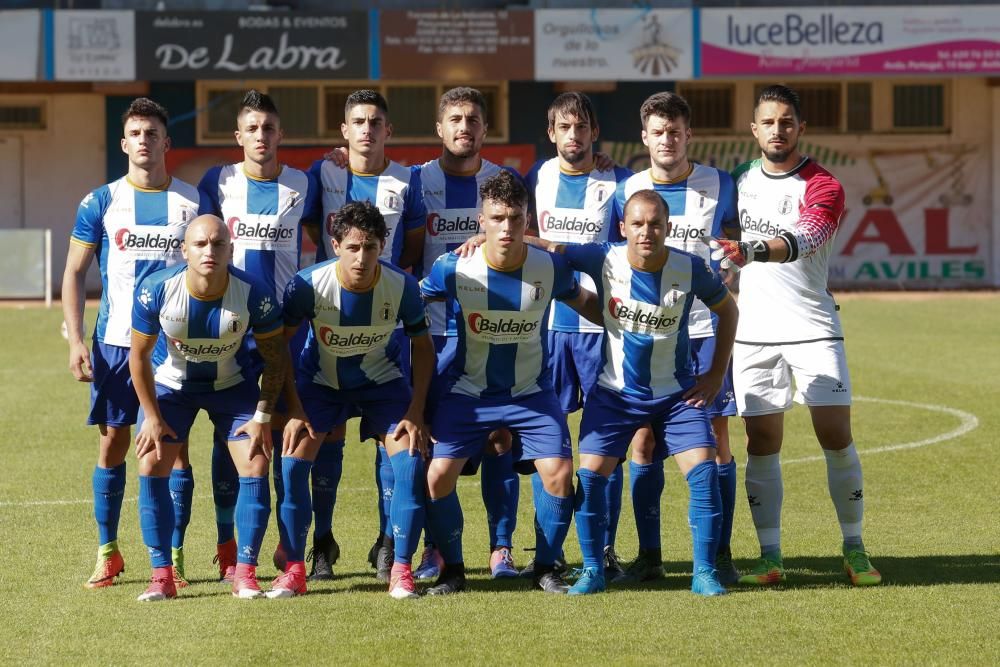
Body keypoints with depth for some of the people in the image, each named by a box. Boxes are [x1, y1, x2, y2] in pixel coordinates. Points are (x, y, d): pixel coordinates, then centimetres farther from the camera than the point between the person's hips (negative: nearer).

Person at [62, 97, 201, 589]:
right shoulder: (101, 202, 3)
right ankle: (107, 554, 14)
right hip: (115, 342, 0)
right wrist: (75, 341, -4)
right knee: (113, 443, 4)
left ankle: (174, 556, 6)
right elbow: (74, 273, 5)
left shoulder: (193, 201, 4)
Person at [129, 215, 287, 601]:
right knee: (151, 468, -11)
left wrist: (263, 416, -12)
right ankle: (161, 576, -3)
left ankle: (245, 573, 0)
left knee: (255, 469, -11)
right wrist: (152, 417, -10)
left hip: (233, 384, 0)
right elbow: (139, 355, -12)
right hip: (170, 383, 0)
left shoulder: (254, 294, -28)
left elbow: (275, 356, -11)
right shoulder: (156, 290, -27)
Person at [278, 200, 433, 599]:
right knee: (292, 460, -16)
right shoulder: (308, 285, -26)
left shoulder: (402, 286, -24)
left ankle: (401, 569, -6)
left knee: (411, 461, -17)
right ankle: (294, 569, -3)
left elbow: (423, 347, -7)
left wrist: (415, 412, -14)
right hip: (320, 381, 0)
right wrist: (293, 411, -17)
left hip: (382, 380, 0)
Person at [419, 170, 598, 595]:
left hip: (531, 392, 0)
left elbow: (583, 302, 8)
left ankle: (545, 568, 7)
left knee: (558, 473, -14)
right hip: (468, 392, 0)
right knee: (437, 475, -12)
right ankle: (452, 570, 8)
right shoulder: (452, 269, -17)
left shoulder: (550, 268, -14)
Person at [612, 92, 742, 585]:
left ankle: (720, 554, 6)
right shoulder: (626, 191, 4)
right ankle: (648, 555, 7)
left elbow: (734, 236, 15)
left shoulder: (719, 186, 2)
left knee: (716, 435, -2)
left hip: (704, 327, -1)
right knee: (643, 438, -1)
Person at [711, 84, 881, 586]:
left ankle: (854, 550, 5)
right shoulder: (739, 181, 9)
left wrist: (752, 250, -44)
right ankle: (769, 556, 4)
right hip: (753, 333, 3)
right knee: (761, 443, 0)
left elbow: (802, 239, -27)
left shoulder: (822, 187, -7)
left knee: (836, 437, -6)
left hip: (813, 331, -3)